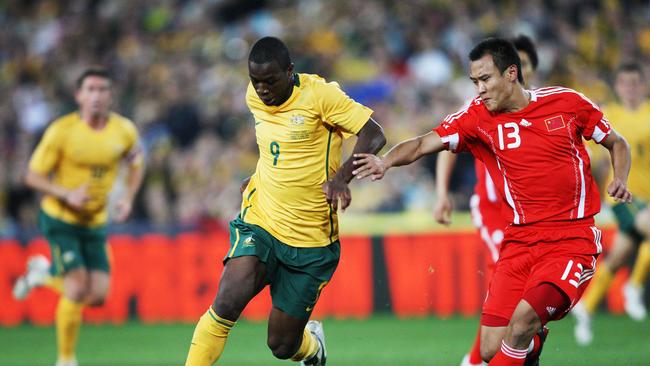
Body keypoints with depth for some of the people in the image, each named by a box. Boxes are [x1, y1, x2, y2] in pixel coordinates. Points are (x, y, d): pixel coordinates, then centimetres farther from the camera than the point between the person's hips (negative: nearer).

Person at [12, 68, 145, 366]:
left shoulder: (124, 131, -5)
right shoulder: (61, 131, -16)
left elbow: (136, 163, 15)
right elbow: (33, 176, -11)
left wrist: (128, 198, -1)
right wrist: (67, 195, -26)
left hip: (96, 222, 4)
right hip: (60, 219, -4)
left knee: (98, 296, -2)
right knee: (77, 287, -16)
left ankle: (44, 272, 28)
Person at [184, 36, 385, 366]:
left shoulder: (319, 95, -12)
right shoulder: (254, 99, 4)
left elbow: (374, 135, -17)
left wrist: (341, 176, -31)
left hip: (311, 241, -3)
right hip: (259, 224, 3)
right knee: (227, 302, -26)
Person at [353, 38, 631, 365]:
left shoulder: (567, 102, 0)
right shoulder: (477, 116, 2)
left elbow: (617, 143, 13)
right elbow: (424, 143, -8)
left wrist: (620, 180, -6)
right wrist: (385, 162, -27)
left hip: (572, 241, -3)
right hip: (519, 242, 3)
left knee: (523, 319, -27)